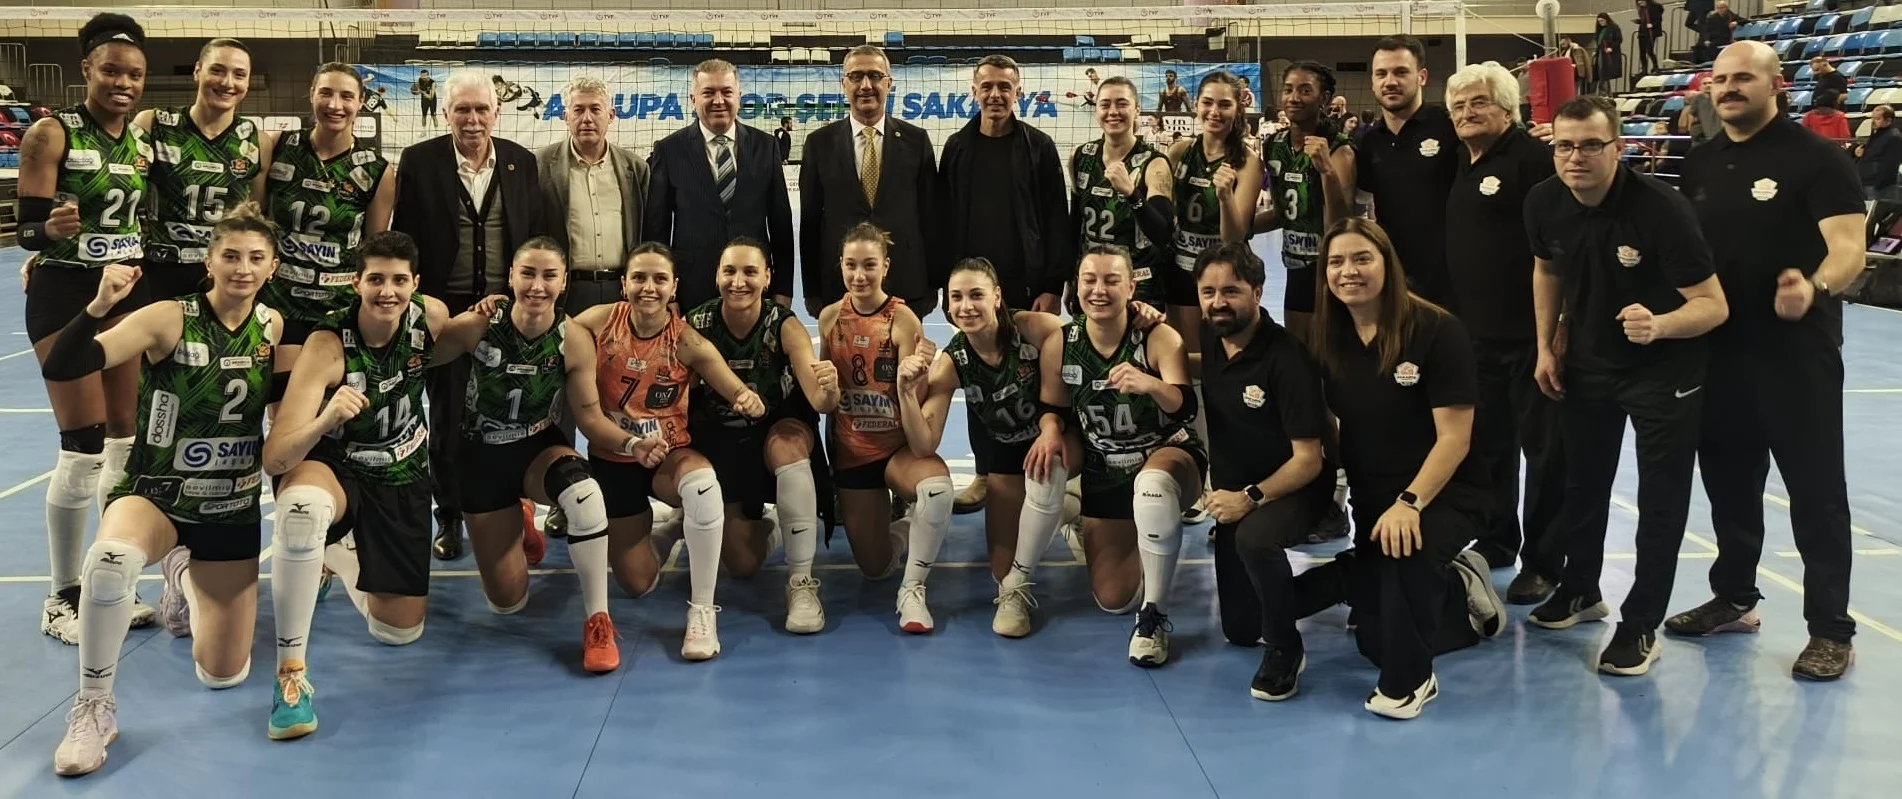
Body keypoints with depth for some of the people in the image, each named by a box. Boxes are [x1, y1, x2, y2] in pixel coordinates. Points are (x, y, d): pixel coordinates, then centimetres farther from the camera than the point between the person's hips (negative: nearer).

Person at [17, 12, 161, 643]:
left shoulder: (143, 140, 7)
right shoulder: (52, 135, -11)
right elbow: (27, 231, -15)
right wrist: (53, 228, -35)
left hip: (130, 291, 6)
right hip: (66, 296, -6)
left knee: (129, 442, 6)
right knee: (83, 451, -6)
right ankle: (61, 597, 7)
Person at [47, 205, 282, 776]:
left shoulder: (273, 326, -3)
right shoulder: (168, 320, -16)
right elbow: (59, 369, -25)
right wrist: (100, 305, -38)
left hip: (234, 506, 4)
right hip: (155, 493, -4)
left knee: (223, 675, 6)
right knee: (113, 559, -42)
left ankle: (185, 576, 39)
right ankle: (93, 709, -19)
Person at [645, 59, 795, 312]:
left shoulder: (765, 146, 7)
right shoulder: (669, 150, 1)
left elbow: (781, 222, 8)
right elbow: (656, 227, 3)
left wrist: (783, 289, 4)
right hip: (691, 290, -1)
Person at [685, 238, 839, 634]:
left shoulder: (784, 326, -21)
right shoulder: (695, 325, -18)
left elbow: (820, 402, -29)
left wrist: (829, 391, -53)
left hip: (780, 430, -1)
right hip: (718, 441, 1)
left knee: (790, 444, -38)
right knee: (743, 565, -5)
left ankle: (802, 582, -27)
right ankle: (760, 526, 35)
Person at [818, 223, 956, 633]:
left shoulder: (903, 319, -14)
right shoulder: (830, 318, -2)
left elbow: (915, 404, -18)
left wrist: (908, 380, -38)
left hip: (900, 446, -3)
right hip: (850, 450, 4)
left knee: (938, 484, -39)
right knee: (875, 568, 6)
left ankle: (912, 589, -21)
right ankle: (903, 529, 43)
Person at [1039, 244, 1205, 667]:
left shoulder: (1159, 338, -20)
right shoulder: (1059, 347, -10)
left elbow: (1185, 408, -32)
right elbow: (1052, 408, 4)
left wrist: (1150, 385, -54)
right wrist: (1049, 428, -20)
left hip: (1169, 455, -4)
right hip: (1104, 475, 4)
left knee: (1152, 483, -43)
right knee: (1113, 599, 1)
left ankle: (1155, 616, -24)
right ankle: (1139, 543, 38)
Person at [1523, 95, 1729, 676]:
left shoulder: (1660, 208, -28)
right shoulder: (1544, 203, -13)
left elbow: (1713, 306, -26)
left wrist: (1659, 325, -45)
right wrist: (1546, 347, 4)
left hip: (1663, 371, -5)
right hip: (1586, 363, 5)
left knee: (1661, 499, 0)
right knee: (1582, 484, 19)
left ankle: (1641, 625, 12)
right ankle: (1580, 590, 40)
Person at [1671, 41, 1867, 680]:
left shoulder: (1815, 158, -10)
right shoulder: (1699, 165, 8)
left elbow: (1849, 247, -19)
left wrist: (1815, 289, -39)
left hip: (1796, 353, -6)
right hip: (1718, 350, 6)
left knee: (1815, 490, 1)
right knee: (1728, 482, 17)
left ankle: (1830, 631, 10)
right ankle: (1734, 599, 33)